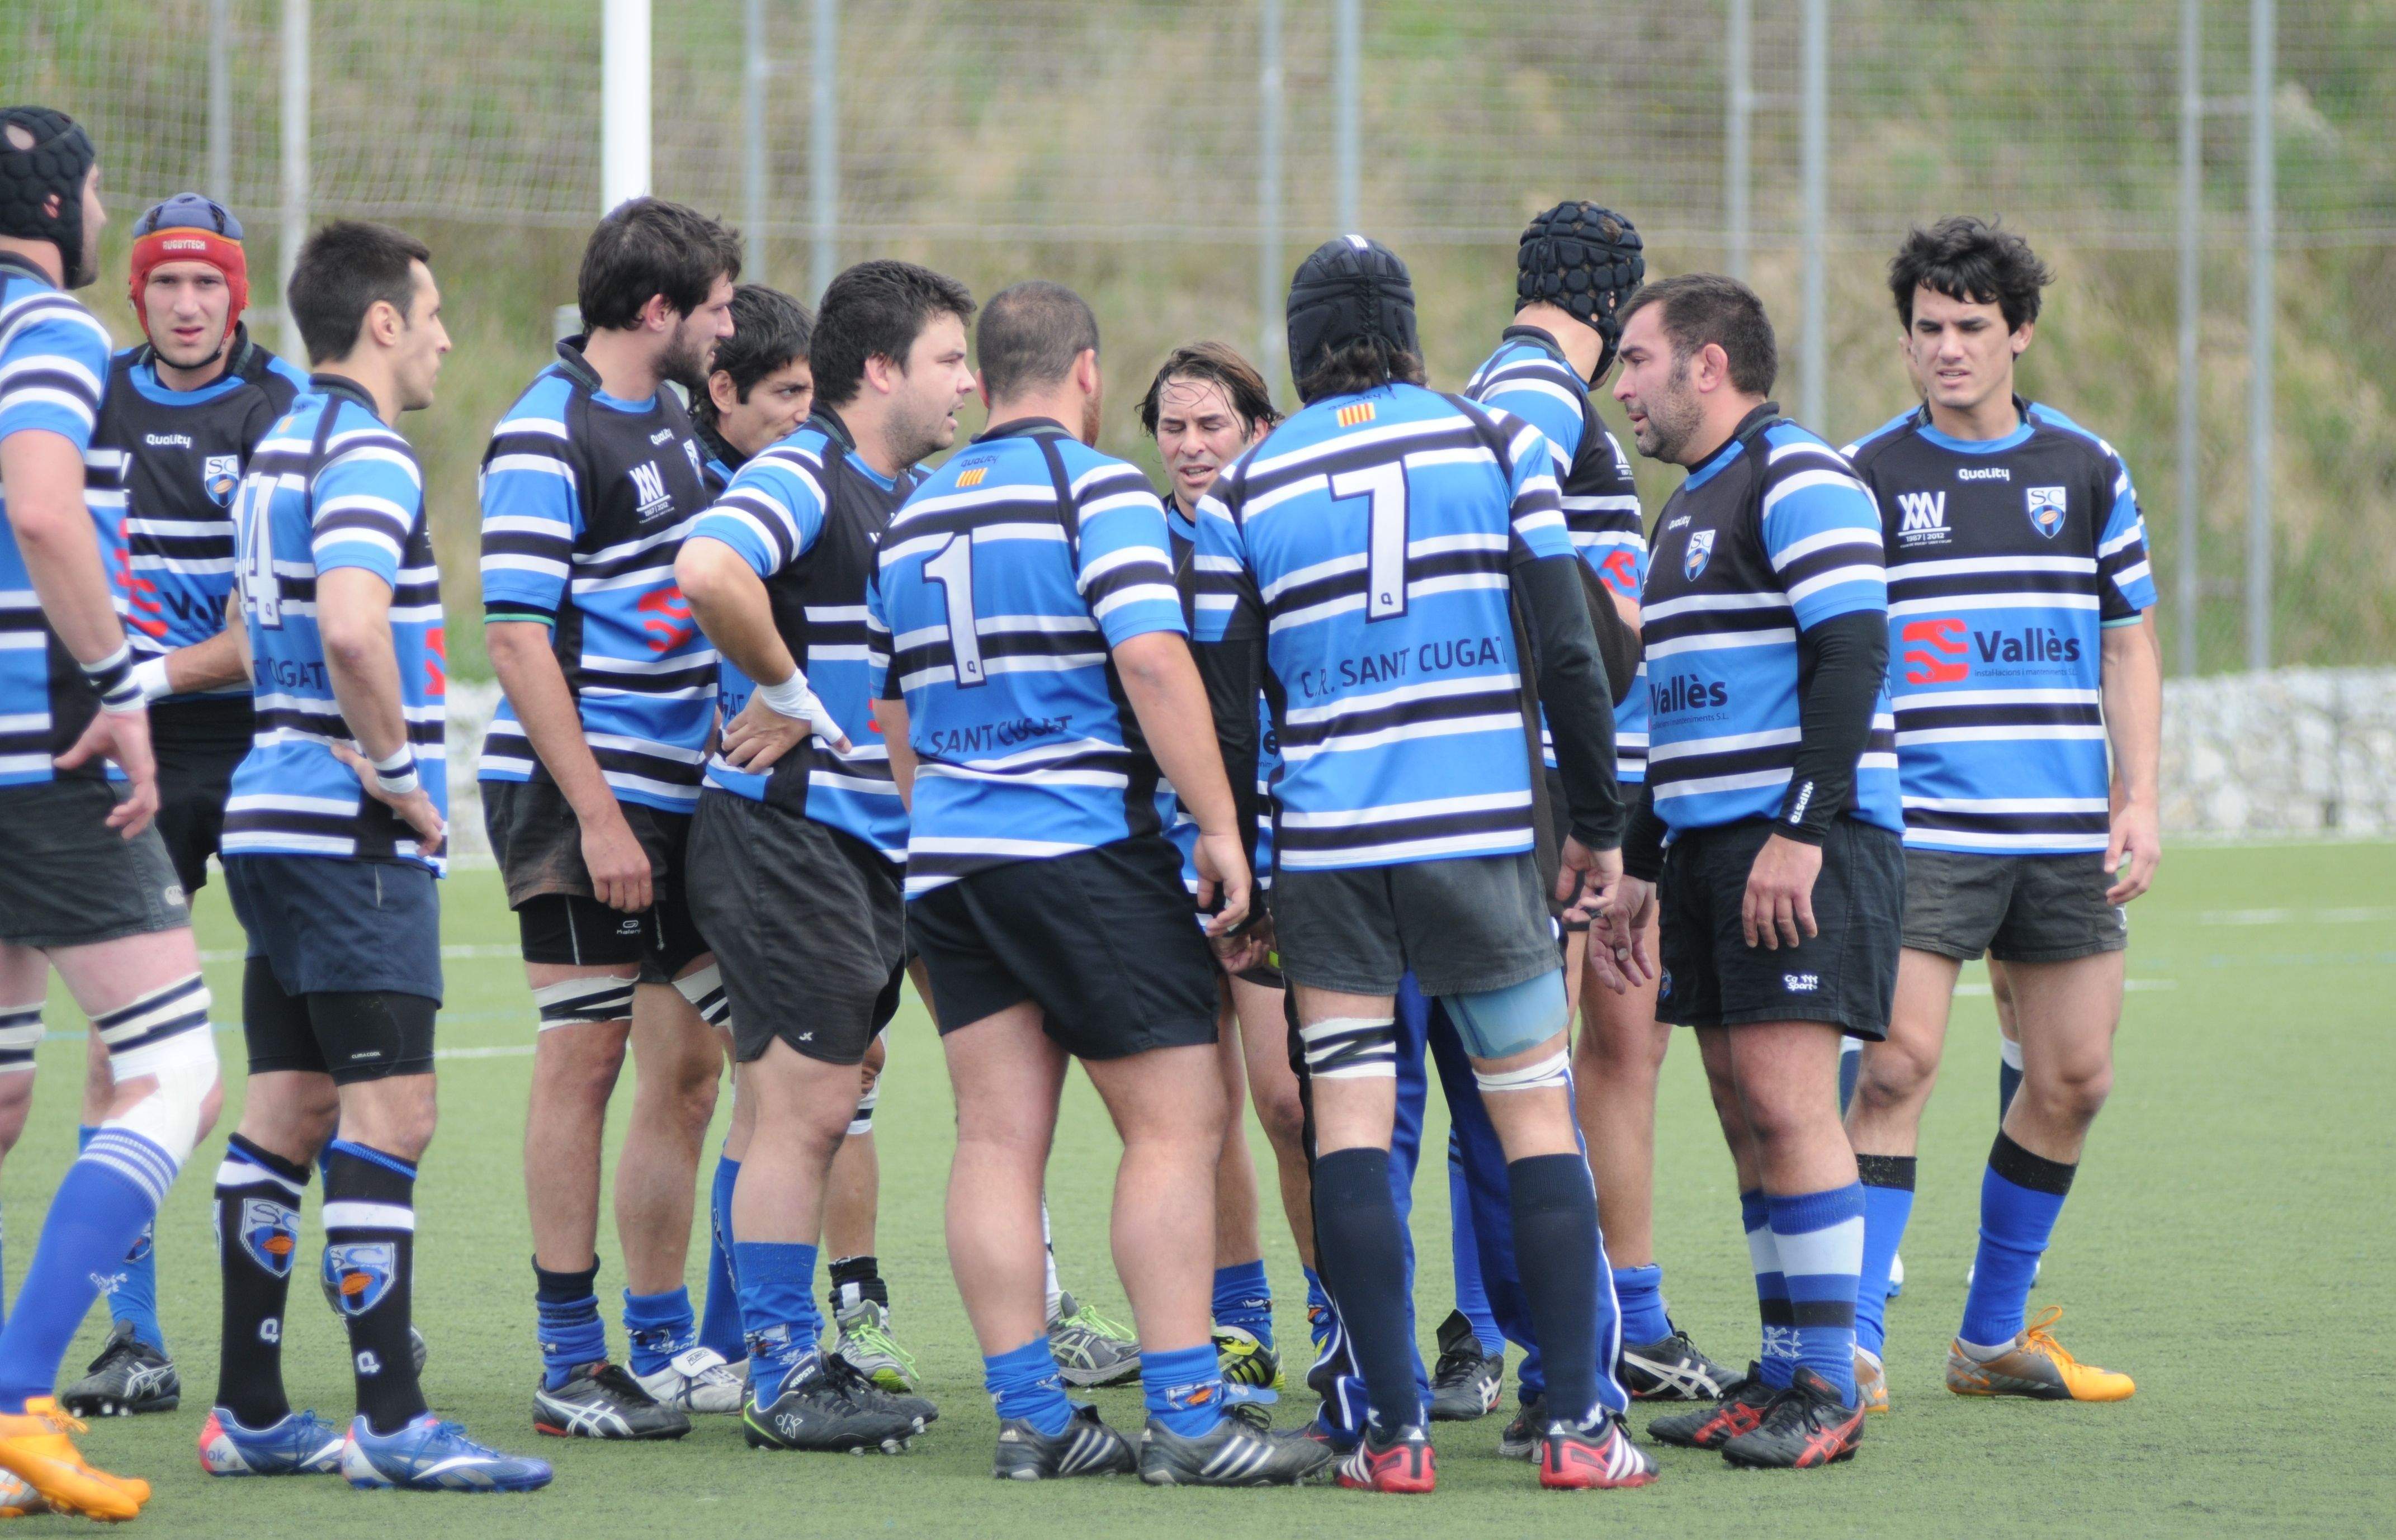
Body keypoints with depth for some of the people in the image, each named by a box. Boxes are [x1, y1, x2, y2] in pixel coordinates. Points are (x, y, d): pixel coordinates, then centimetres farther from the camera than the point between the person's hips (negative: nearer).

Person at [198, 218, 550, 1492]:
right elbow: (353, 627, -30)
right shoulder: (366, 456, -14)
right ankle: (391, 1424, -12)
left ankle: (249, 1413, 12)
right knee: (388, 1115, -10)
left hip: (272, 812, 10)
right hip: (351, 838, -10)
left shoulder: (278, 449, 17)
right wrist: (395, 768, -17)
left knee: (286, 1116, 11)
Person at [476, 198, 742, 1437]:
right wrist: (596, 814, -21)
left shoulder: (669, 421, 14)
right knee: (584, 1057, -5)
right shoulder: (545, 436, -13)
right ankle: (570, 1364, 0)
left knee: (687, 1065, 9)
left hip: (678, 793, 8)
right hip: (580, 791, -8)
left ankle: (662, 1345, 17)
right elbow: (517, 637, -17)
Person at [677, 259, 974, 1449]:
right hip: (785, 828, -9)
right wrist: (789, 692, -21)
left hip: (873, 838, 9)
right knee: (805, 1109, -8)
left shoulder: (917, 495, 16)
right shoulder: (800, 478, -13)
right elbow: (708, 572, -33)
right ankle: (781, 1378, -4)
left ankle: (794, 1359, 20)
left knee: (815, 1111, 13)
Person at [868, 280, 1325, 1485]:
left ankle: (1031, 1417, 2)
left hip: (946, 860, 7)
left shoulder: (913, 515, 15)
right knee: (1176, 1124, -3)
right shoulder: (1094, 488, -7)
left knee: (996, 1139, 4)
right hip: (1087, 846, -7)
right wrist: (1220, 827, -15)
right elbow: (1153, 661, -18)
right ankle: (1186, 1420, -8)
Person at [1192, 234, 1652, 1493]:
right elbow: (1567, 652, 0)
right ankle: (1577, 1424, 2)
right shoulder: (1497, 445, 3)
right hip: (1483, 826, 0)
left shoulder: (1243, 491, 4)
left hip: (1326, 852, 0)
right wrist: (1600, 824, 8)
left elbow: (1226, 704, 3)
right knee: (1536, 1111, 6)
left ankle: (1394, 1433, -3)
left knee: (1347, 1126, 2)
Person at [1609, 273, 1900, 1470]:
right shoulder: (1688, 509, 22)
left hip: (1803, 845, -9)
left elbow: (1852, 656, -18)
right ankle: (1780, 1375, 10)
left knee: (1789, 1105, -12)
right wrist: (1635, 861, 23)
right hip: (1707, 843, 9)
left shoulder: (1798, 482, -8)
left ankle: (1826, 1393, -11)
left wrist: (1801, 832, -23)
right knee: (1746, 1118, 7)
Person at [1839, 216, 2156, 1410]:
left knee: (2072, 1079, 5)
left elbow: (2129, 645, 14)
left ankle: (1994, 1335, 19)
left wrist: (2139, 799, 4)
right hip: (1921, 829, -4)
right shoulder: (1866, 476, 1)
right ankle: (1851, 1344, -15)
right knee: (1898, 1064, -15)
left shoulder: (2085, 471, 9)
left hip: (2067, 838, 4)